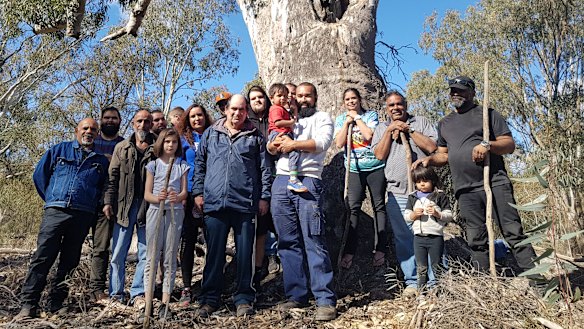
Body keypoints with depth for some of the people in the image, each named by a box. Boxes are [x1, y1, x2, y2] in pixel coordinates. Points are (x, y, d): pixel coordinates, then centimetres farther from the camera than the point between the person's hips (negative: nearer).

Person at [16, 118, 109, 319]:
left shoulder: (101, 160, 13)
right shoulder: (59, 150, 12)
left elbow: (105, 189, 17)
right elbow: (39, 175, 15)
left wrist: (92, 208, 9)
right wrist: (51, 199, 12)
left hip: (83, 217, 1)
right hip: (55, 212, -1)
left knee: (69, 261, 5)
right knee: (42, 257, -7)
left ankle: (56, 303, 14)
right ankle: (28, 305, -3)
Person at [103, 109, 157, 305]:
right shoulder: (122, 148, 10)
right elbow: (112, 177, 8)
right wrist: (108, 201, -1)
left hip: (148, 206, -1)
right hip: (124, 206, 1)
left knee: (146, 254, 3)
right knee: (118, 253, 4)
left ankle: (138, 293, 14)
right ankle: (116, 294, 16)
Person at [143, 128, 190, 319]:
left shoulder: (182, 166, 9)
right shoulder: (153, 165, 7)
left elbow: (184, 191, 2)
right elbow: (147, 194, 2)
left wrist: (178, 197, -21)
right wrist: (158, 198, -20)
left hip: (175, 212, 1)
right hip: (155, 211, 0)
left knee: (170, 258, 1)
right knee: (152, 258, -2)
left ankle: (165, 304, 5)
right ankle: (148, 304, 0)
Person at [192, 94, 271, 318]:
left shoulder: (255, 136, 9)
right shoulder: (210, 133, 13)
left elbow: (264, 169, 7)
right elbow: (199, 163, 14)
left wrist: (264, 196, 0)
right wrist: (198, 191, 6)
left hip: (245, 203, -1)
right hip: (214, 202, 1)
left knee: (245, 253, 5)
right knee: (214, 253, 7)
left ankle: (243, 298, 17)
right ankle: (209, 299, 18)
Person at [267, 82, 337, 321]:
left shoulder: (322, 118, 12)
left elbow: (322, 143, -7)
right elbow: (270, 148, 19)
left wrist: (294, 144, -7)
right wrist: (276, 145, -3)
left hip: (307, 182, -5)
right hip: (281, 182, 5)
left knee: (314, 242, -10)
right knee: (288, 242, 4)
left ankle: (325, 301, -7)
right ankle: (295, 296, 11)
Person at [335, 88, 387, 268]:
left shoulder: (371, 115, 2)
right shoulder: (340, 119, 9)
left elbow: (369, 135, -15)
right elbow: (339, 143, -4)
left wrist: (357, 118, -7)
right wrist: (347, 122, -7)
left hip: (375, 166, -1)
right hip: (354, 168, 1)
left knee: (379, 206, 2)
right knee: (353, 208, -4)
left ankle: (380, 249, 9)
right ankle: (349, 251, 1)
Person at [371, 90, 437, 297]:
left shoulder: (420, 122, 12)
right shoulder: (381, 129, 16)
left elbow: (432, 147, -2)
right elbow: (379, 155, 1)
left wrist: (409, 130, -3)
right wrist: (390, 130, -4)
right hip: (396, 192, 2)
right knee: (403, 238, 3)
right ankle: (412, 281, 13)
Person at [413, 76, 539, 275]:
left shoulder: (487, 114, 7)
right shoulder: (444, 123, 20)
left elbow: (510, 144, 2)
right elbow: (444, 155, 24)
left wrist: (487, 145, -16)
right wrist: (430, 159, 4)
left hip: (495, 184, -4)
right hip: (465, 191, 4)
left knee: (514, 233, -7)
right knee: (476, 241, 6)